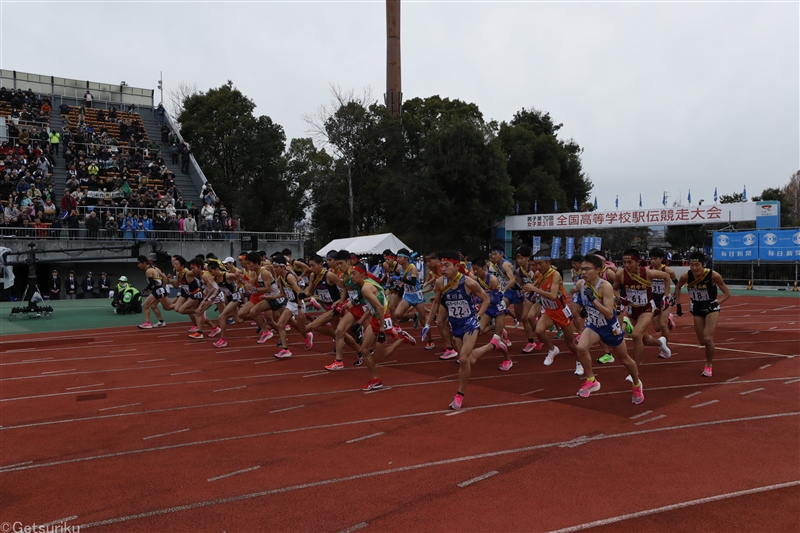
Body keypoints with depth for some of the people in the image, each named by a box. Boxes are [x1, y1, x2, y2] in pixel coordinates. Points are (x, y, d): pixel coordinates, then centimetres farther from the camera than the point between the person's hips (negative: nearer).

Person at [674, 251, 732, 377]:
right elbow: (678, 287, 3)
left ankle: (709, 365, 7)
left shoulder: (713, 275, -28)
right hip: (697, 308, 3)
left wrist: (715, 303, -27)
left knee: (707, 339, -16)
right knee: (702, 341, 10)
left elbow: (727, 293, -15)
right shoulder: (686, 276, -20)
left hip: (711, 307, -3)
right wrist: (678, 304, 1)